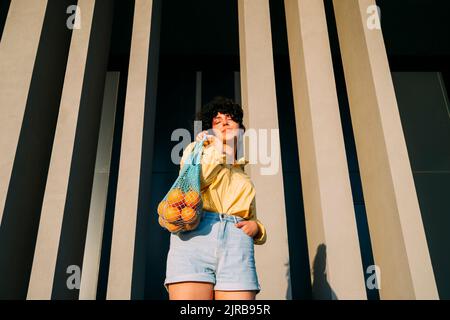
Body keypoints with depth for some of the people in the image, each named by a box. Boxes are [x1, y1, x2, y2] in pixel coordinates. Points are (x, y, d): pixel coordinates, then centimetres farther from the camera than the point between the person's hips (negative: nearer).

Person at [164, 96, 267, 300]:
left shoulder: (245, 180, 32)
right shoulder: (196, 150, 22)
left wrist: (255, 227, 6)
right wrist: (217, 147, 10)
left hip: (237, 243, 3)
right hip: (194, 235, -3)